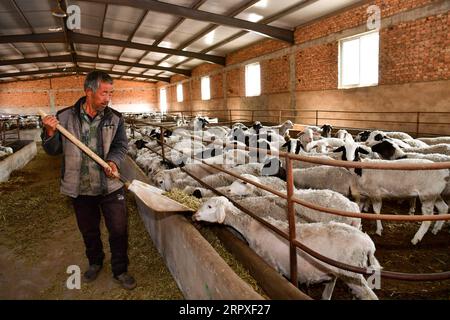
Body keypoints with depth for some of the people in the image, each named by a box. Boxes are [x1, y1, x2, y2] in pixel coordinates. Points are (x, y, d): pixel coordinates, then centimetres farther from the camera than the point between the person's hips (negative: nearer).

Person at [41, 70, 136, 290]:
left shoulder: (115, 118, -4)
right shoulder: (65, 117, -5)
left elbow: (121, 146, -2)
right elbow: (54, 150, 2)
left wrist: (113, 161, -22)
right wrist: (50, 134, -19)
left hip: (110, 186, 0)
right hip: (80, 189, 1)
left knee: (119, 230, 4)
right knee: (89, 231, 19)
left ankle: (120, 270, 26)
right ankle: (95, 263, 45)